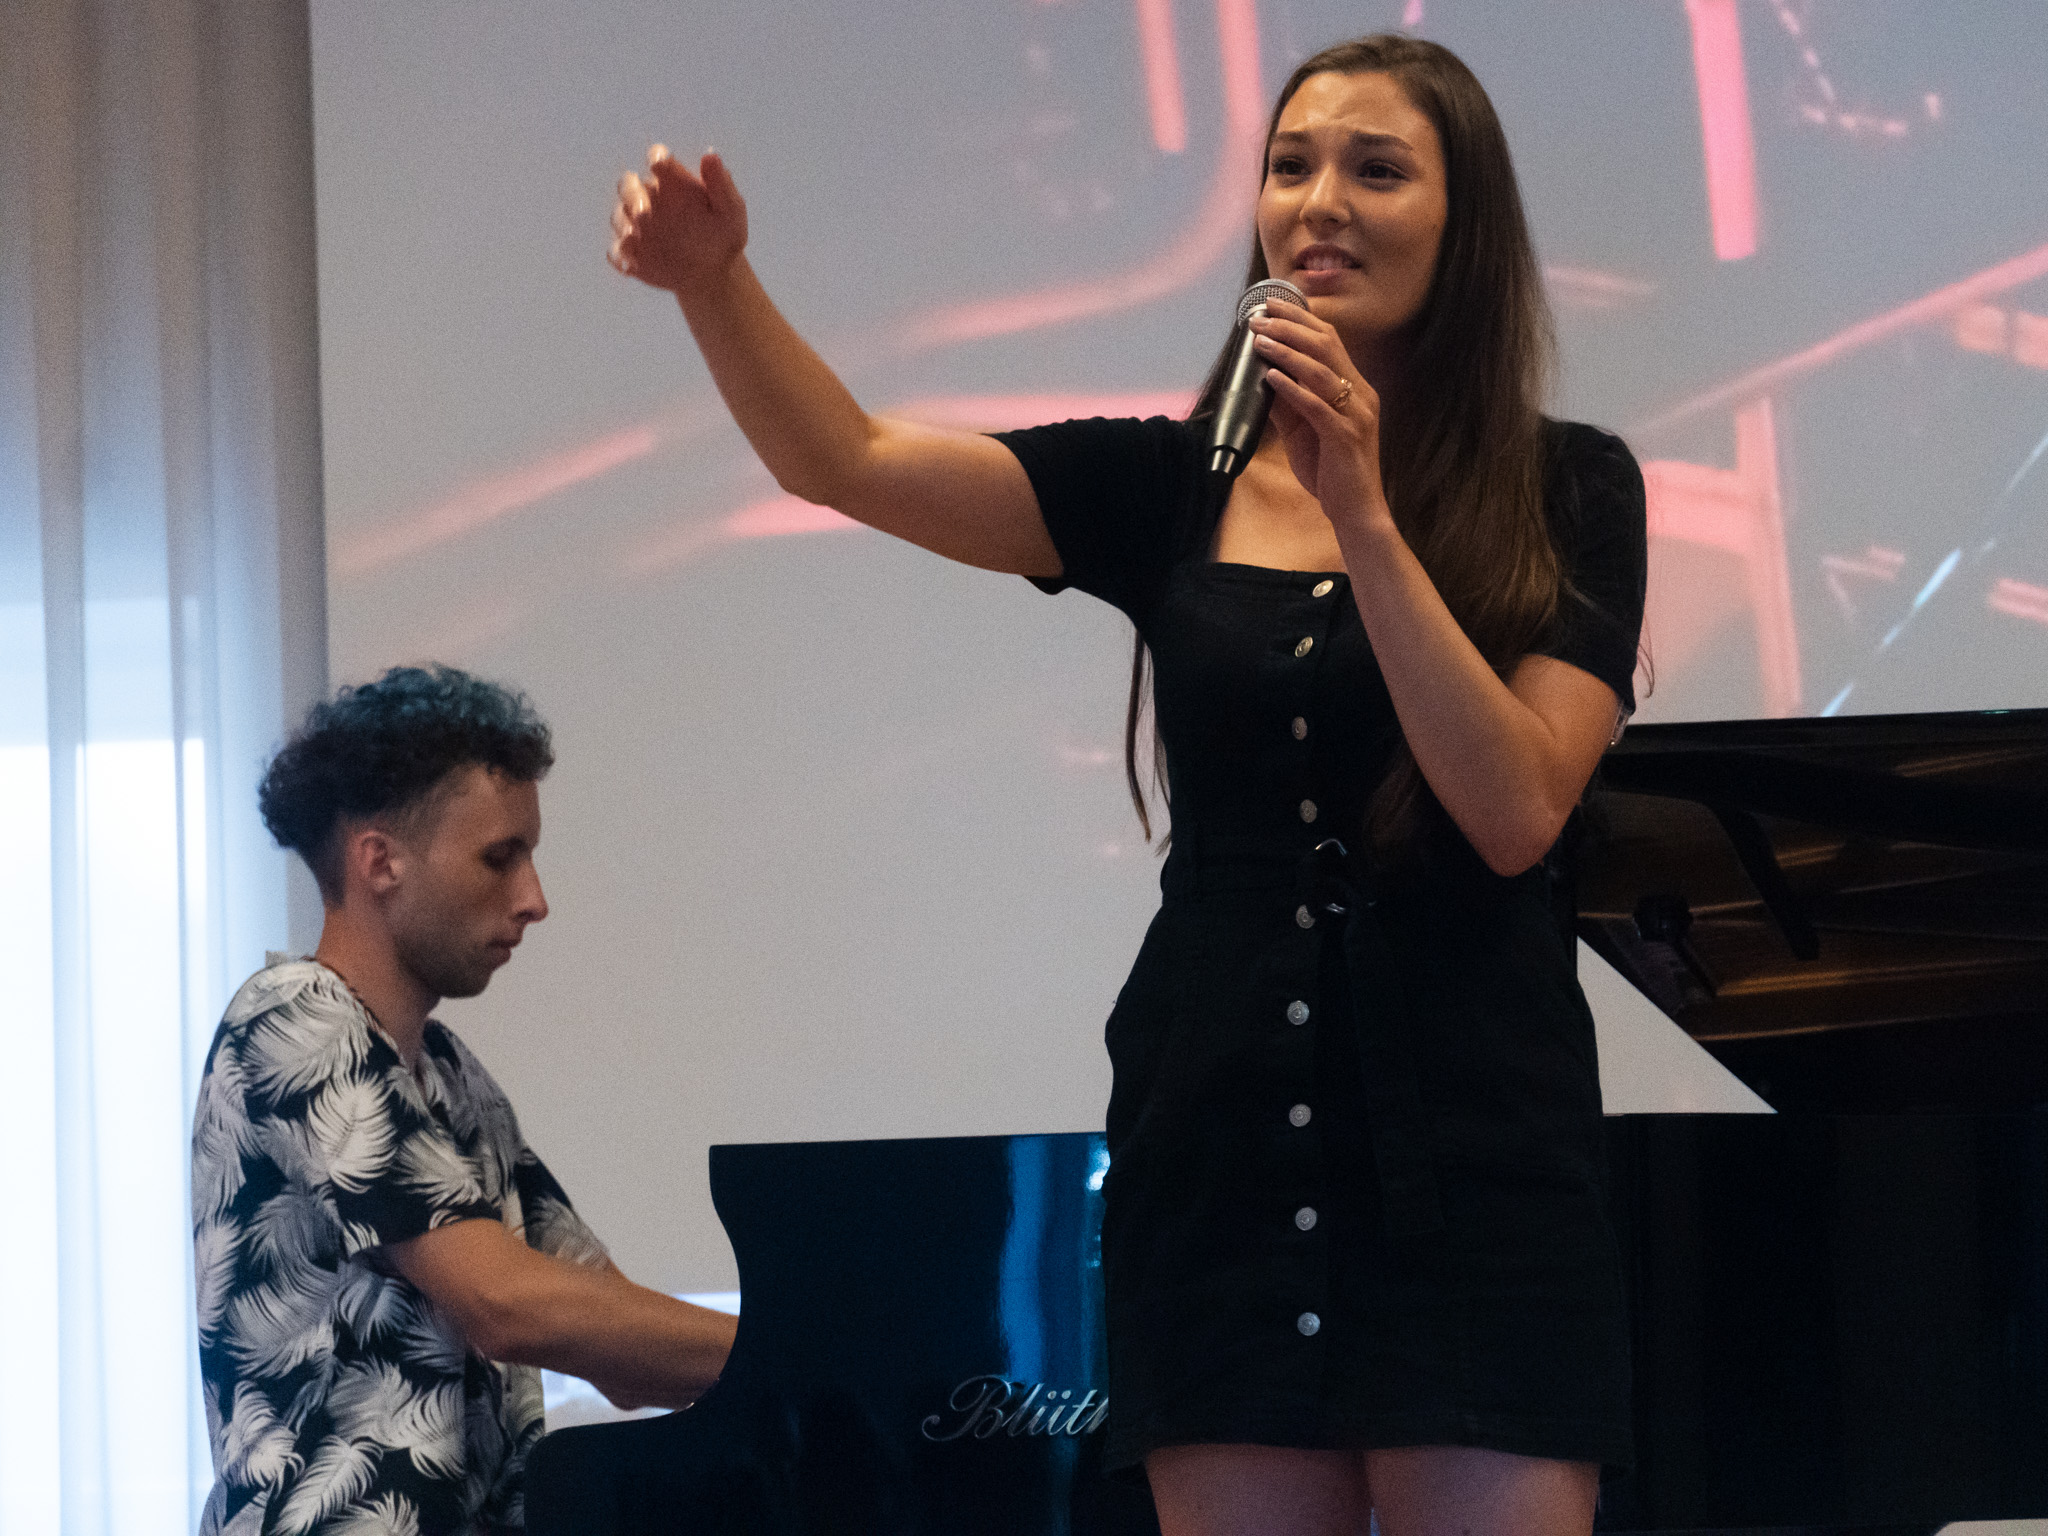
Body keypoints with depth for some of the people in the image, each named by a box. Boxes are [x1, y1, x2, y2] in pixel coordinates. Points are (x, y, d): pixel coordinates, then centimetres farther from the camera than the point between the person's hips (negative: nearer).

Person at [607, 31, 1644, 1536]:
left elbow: (1519, 812, -10)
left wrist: (1365, 518, -15)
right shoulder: (1176, 489, 10)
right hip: (1226, 1152, 3)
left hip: (1472, 1152, -3)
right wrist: (712, 279, -18)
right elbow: (846, 462, -1)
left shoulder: (1565, 493, 3)